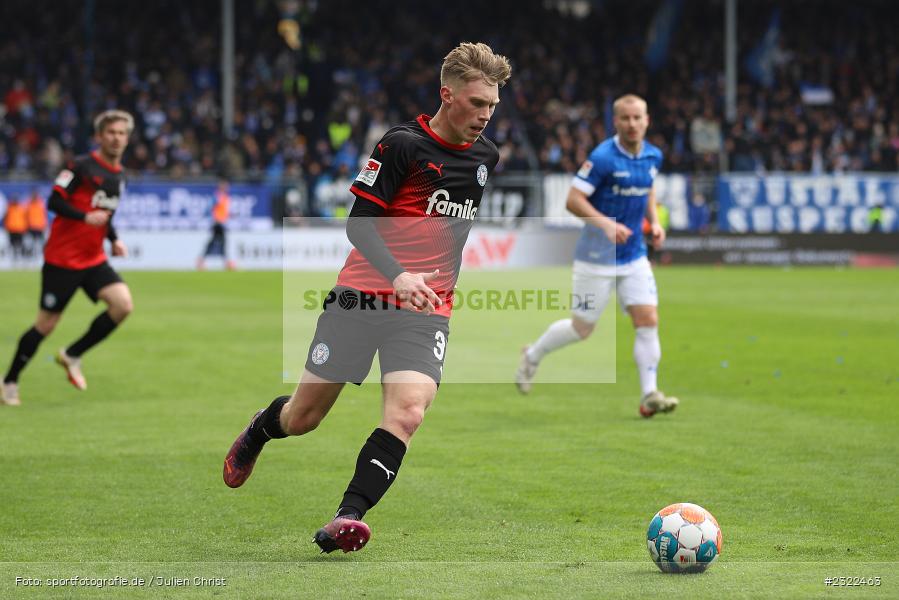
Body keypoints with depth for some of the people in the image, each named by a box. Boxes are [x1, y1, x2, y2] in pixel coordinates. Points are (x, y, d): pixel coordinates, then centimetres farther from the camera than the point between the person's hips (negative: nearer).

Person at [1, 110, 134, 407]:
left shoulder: (118, 175, 12)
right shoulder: (82, 166, -11)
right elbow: (55, 201, -16)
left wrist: (114, 239, 10)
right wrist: (85, 217, -28)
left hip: (93, 259, 7)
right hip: (62, 257, -7)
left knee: (123, 304, -14)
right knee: (46, 323, -3)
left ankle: (72, 356, 3)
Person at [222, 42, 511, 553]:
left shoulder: (487, 157, 9)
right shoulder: (404, 144, -9)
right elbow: (359, 221, -12)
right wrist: (396, 275, -26)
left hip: (427, 309, 3)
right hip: (363, 294, -3)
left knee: (408, 413, -23)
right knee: (303, 418, 7)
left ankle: (347, 519, -27)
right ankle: (255, 434, 41)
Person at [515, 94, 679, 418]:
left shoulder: (653, 156, 4)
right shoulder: (603, 157, -17)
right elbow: (574, 199, -18)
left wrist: (655, 222, 6)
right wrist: (606, 223, -31)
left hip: (634, 255, 5)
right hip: (597, 256, -5)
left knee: (648, 321, -8)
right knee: (581, 328, 5)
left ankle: (649, 395, -4)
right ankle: (533, 355, 31)